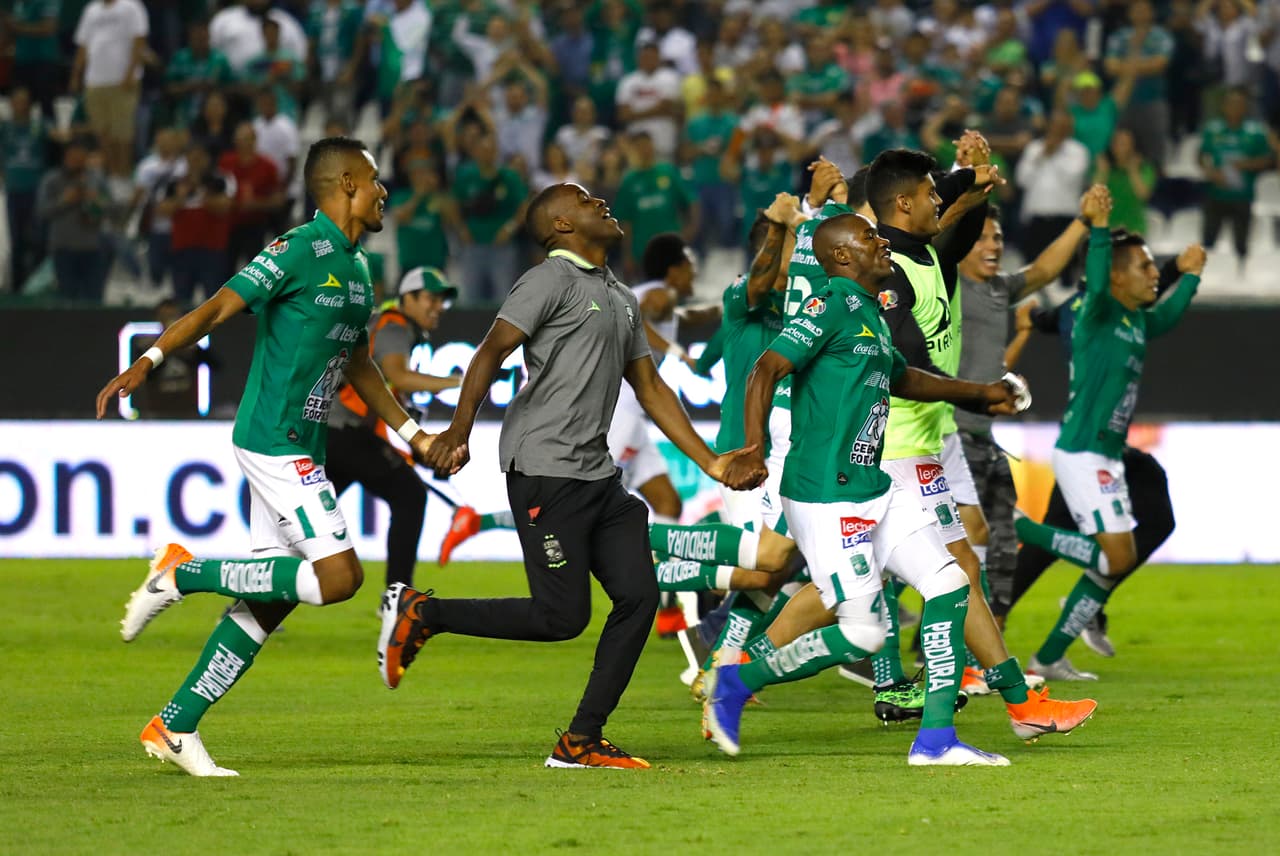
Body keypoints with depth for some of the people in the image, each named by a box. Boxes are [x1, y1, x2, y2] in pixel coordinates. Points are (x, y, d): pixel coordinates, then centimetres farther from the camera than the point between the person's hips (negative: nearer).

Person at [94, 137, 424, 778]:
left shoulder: (357, 268, 16)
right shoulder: (300, 250, -12)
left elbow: (357, 365, 28)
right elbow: (217, 310, -17)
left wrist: (413, 434, 29)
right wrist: (147, 362, -29)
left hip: (300, 449, 9)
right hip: (274, 442, -9)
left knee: (273, 597, 6)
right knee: (339, 575, -15)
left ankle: (175, 727, 11)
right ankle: (184, 573, -5)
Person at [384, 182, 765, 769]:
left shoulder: (622, 300, 21)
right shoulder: (553, 280, -6)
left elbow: (650, 388, 25)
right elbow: (491, 352, -15)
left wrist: (711, 463, 19)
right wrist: (460, 429, -29)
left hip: (597, 474, 9)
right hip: (544, 471, -8)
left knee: (638, 597, -3)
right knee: (563, 617, -10)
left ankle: (581, 741, 3)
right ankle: (419, 614, 5)